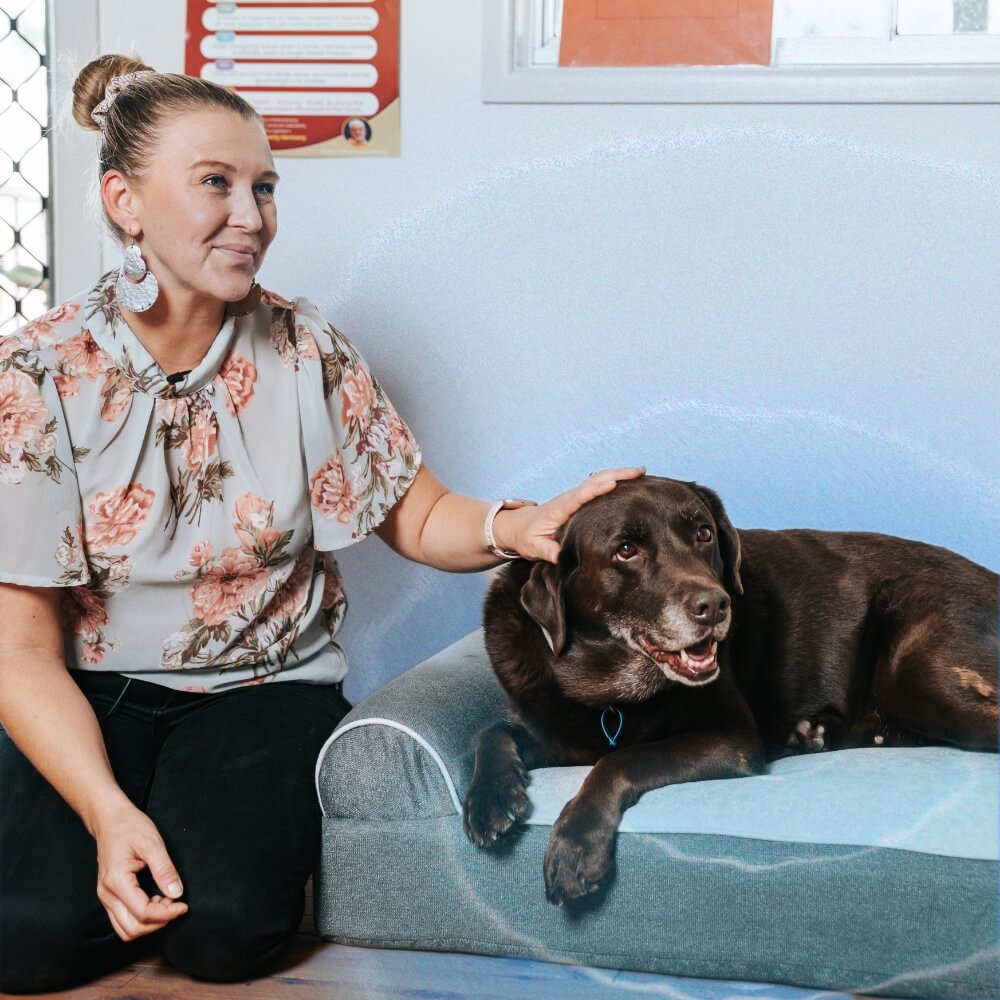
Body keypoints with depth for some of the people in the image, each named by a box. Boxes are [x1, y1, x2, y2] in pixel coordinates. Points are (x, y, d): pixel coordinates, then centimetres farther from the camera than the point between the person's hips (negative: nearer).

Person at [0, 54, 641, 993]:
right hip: (93, 695, 0)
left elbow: (418, 516, 2)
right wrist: (107, 811, -27)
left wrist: (518, 527, -23)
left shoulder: (306, 352, -5)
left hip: (264, 683, 1)